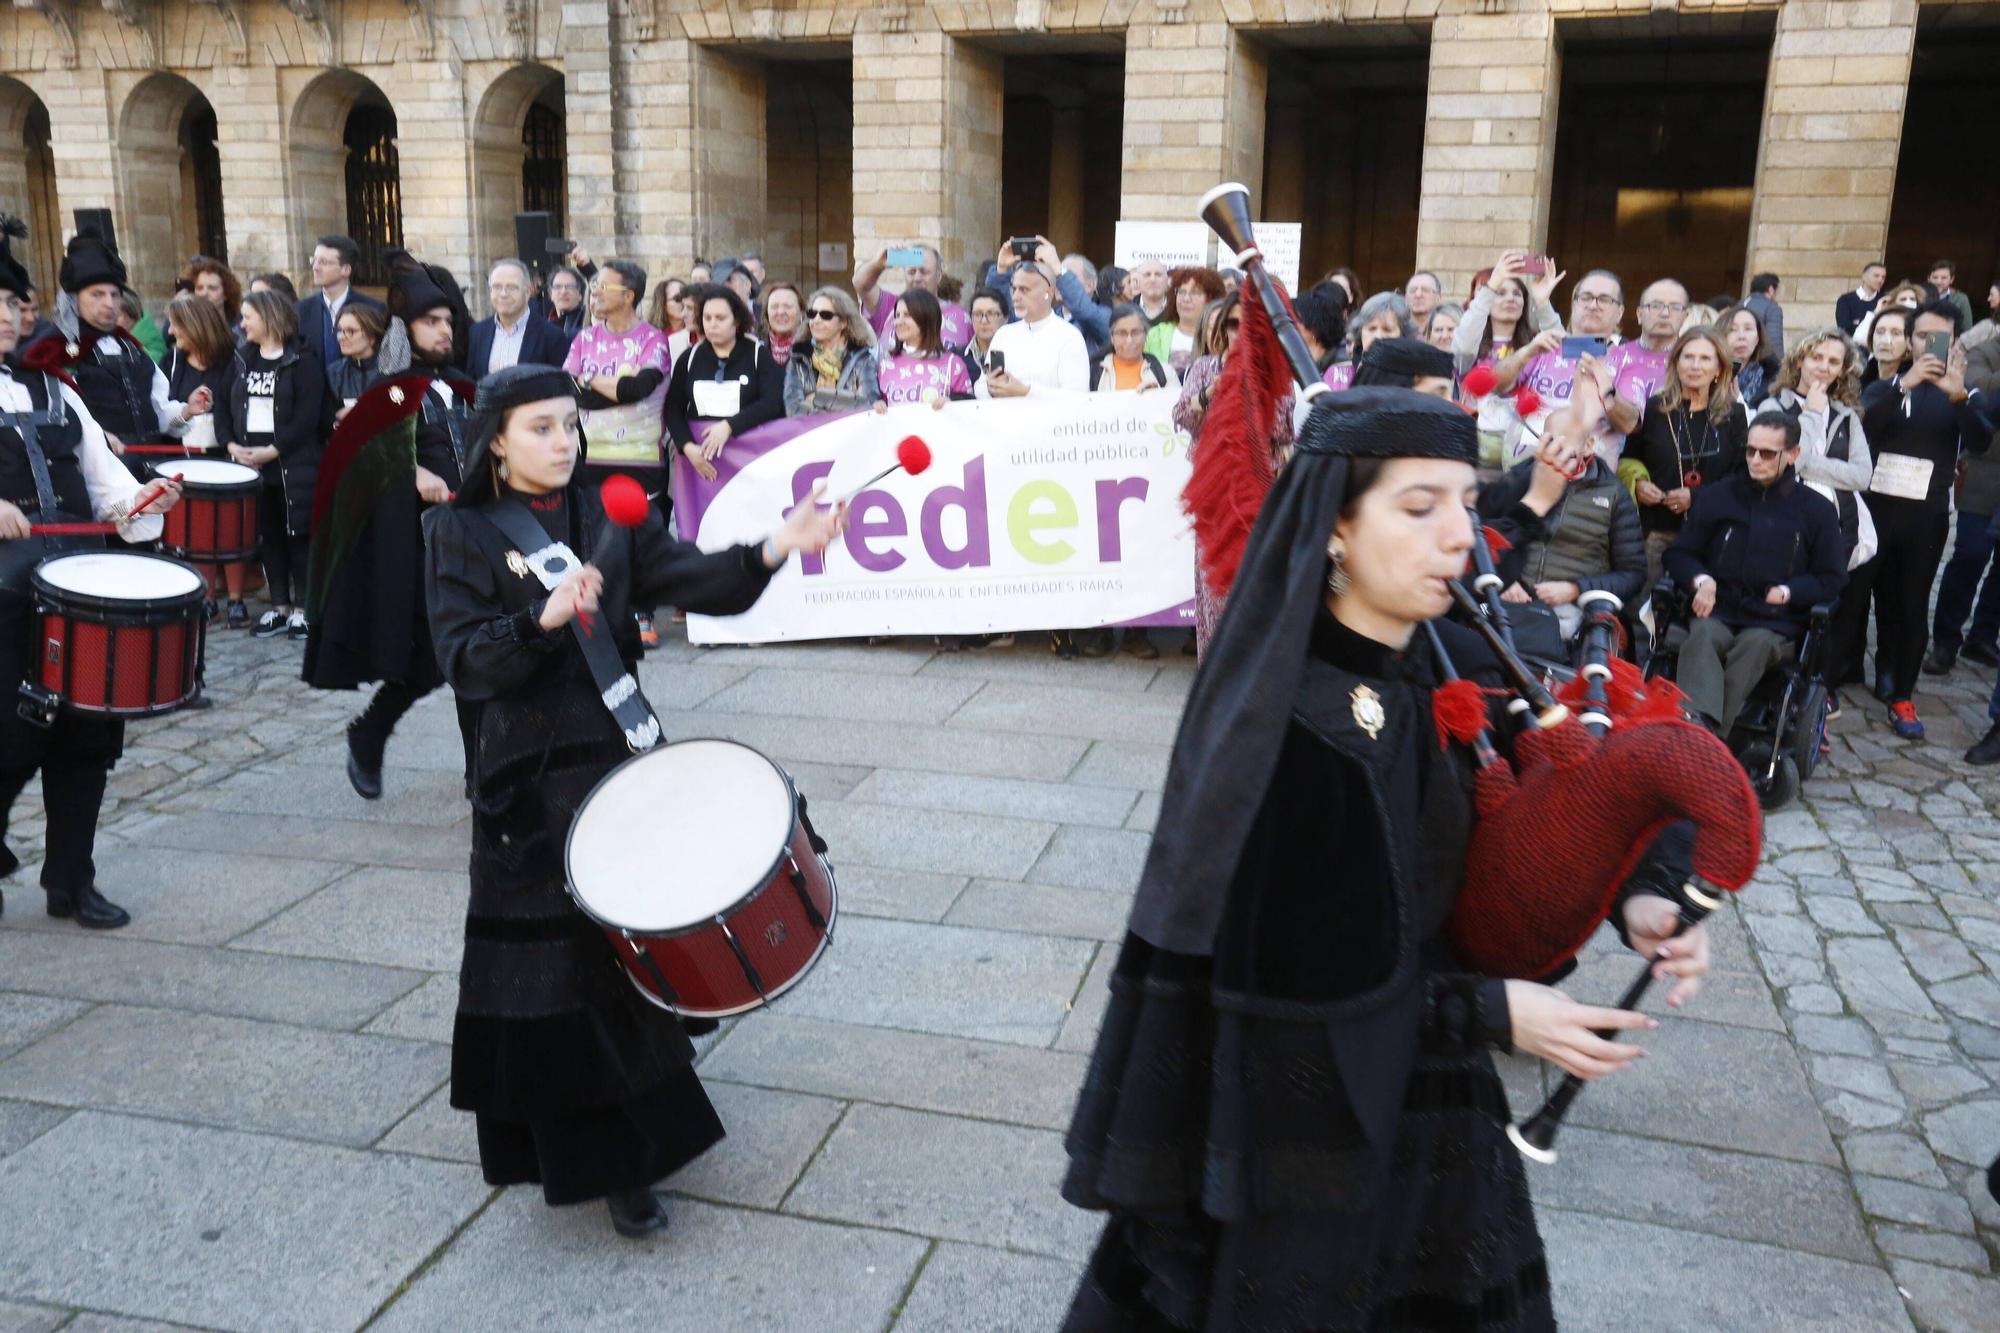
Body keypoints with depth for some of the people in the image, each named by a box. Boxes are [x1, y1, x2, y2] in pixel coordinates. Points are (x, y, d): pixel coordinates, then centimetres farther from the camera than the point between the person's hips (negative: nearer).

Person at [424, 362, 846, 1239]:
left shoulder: (610, 519, 5)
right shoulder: (463, 533, -4)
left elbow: (697, 583, -8)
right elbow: (463, 663, -13)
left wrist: (774, 549, -25)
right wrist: (543, 619, -30)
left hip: (618, 761, 3)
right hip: (528, 785, -3)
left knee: (627, 954, 10)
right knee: (550, 971, 2)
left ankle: (622, 1158, 29)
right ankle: (587, 1156, 17)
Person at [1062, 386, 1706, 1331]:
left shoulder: (1452, 666, -6)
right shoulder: (1278, 724, -26)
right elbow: (1276, 971, -22)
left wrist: (1625, 899, -11)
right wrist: (1492, 1014, -20)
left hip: (1430, 1090, 6)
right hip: (1307, 1099, -6)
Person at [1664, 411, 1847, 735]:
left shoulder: (1818, 510, 13)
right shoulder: (1717, 496, 16)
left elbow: (1832, 579, 14)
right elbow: (1679, 553, 18)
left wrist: (1788, 592, -5)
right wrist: (1700, 580, -5)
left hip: (1776, 624, 0)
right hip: (1717, 612, 1)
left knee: (1756, 644, -36)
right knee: (1701, 636, -35)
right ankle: (1697, 725, -59)